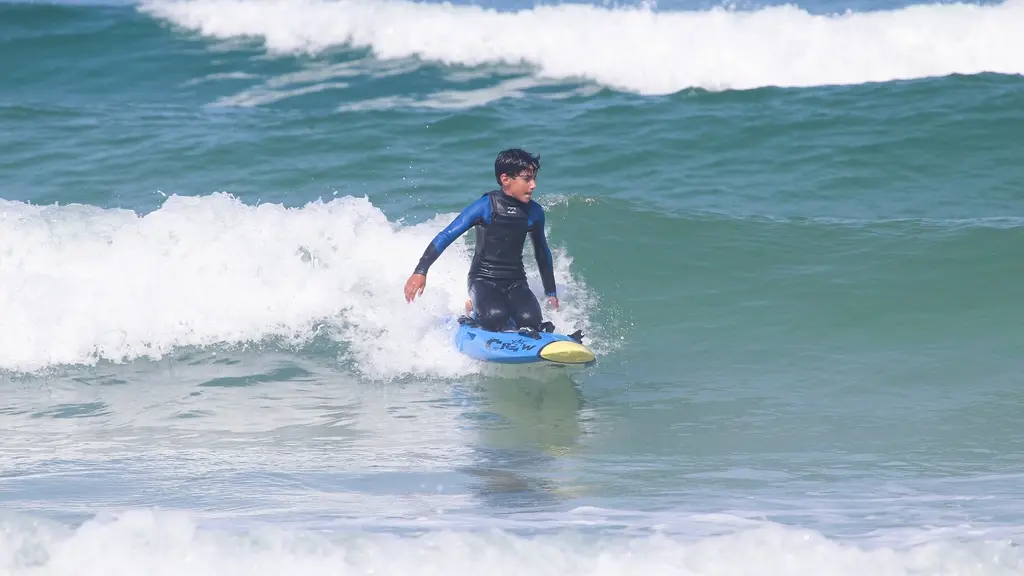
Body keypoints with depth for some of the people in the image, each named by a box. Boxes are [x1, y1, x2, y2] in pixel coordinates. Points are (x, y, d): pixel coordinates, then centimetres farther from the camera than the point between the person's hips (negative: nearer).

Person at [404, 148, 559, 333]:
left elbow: (542, 253, 17)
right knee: (495, 316, -35)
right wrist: (420, 271, -26)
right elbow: (446, 236, -16)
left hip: (515, 282, 4)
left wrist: (551, 293, 25)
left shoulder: (534, 212, 0)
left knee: (530, 320, -26)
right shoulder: (485, 207, -14)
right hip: (483, 280, -4)